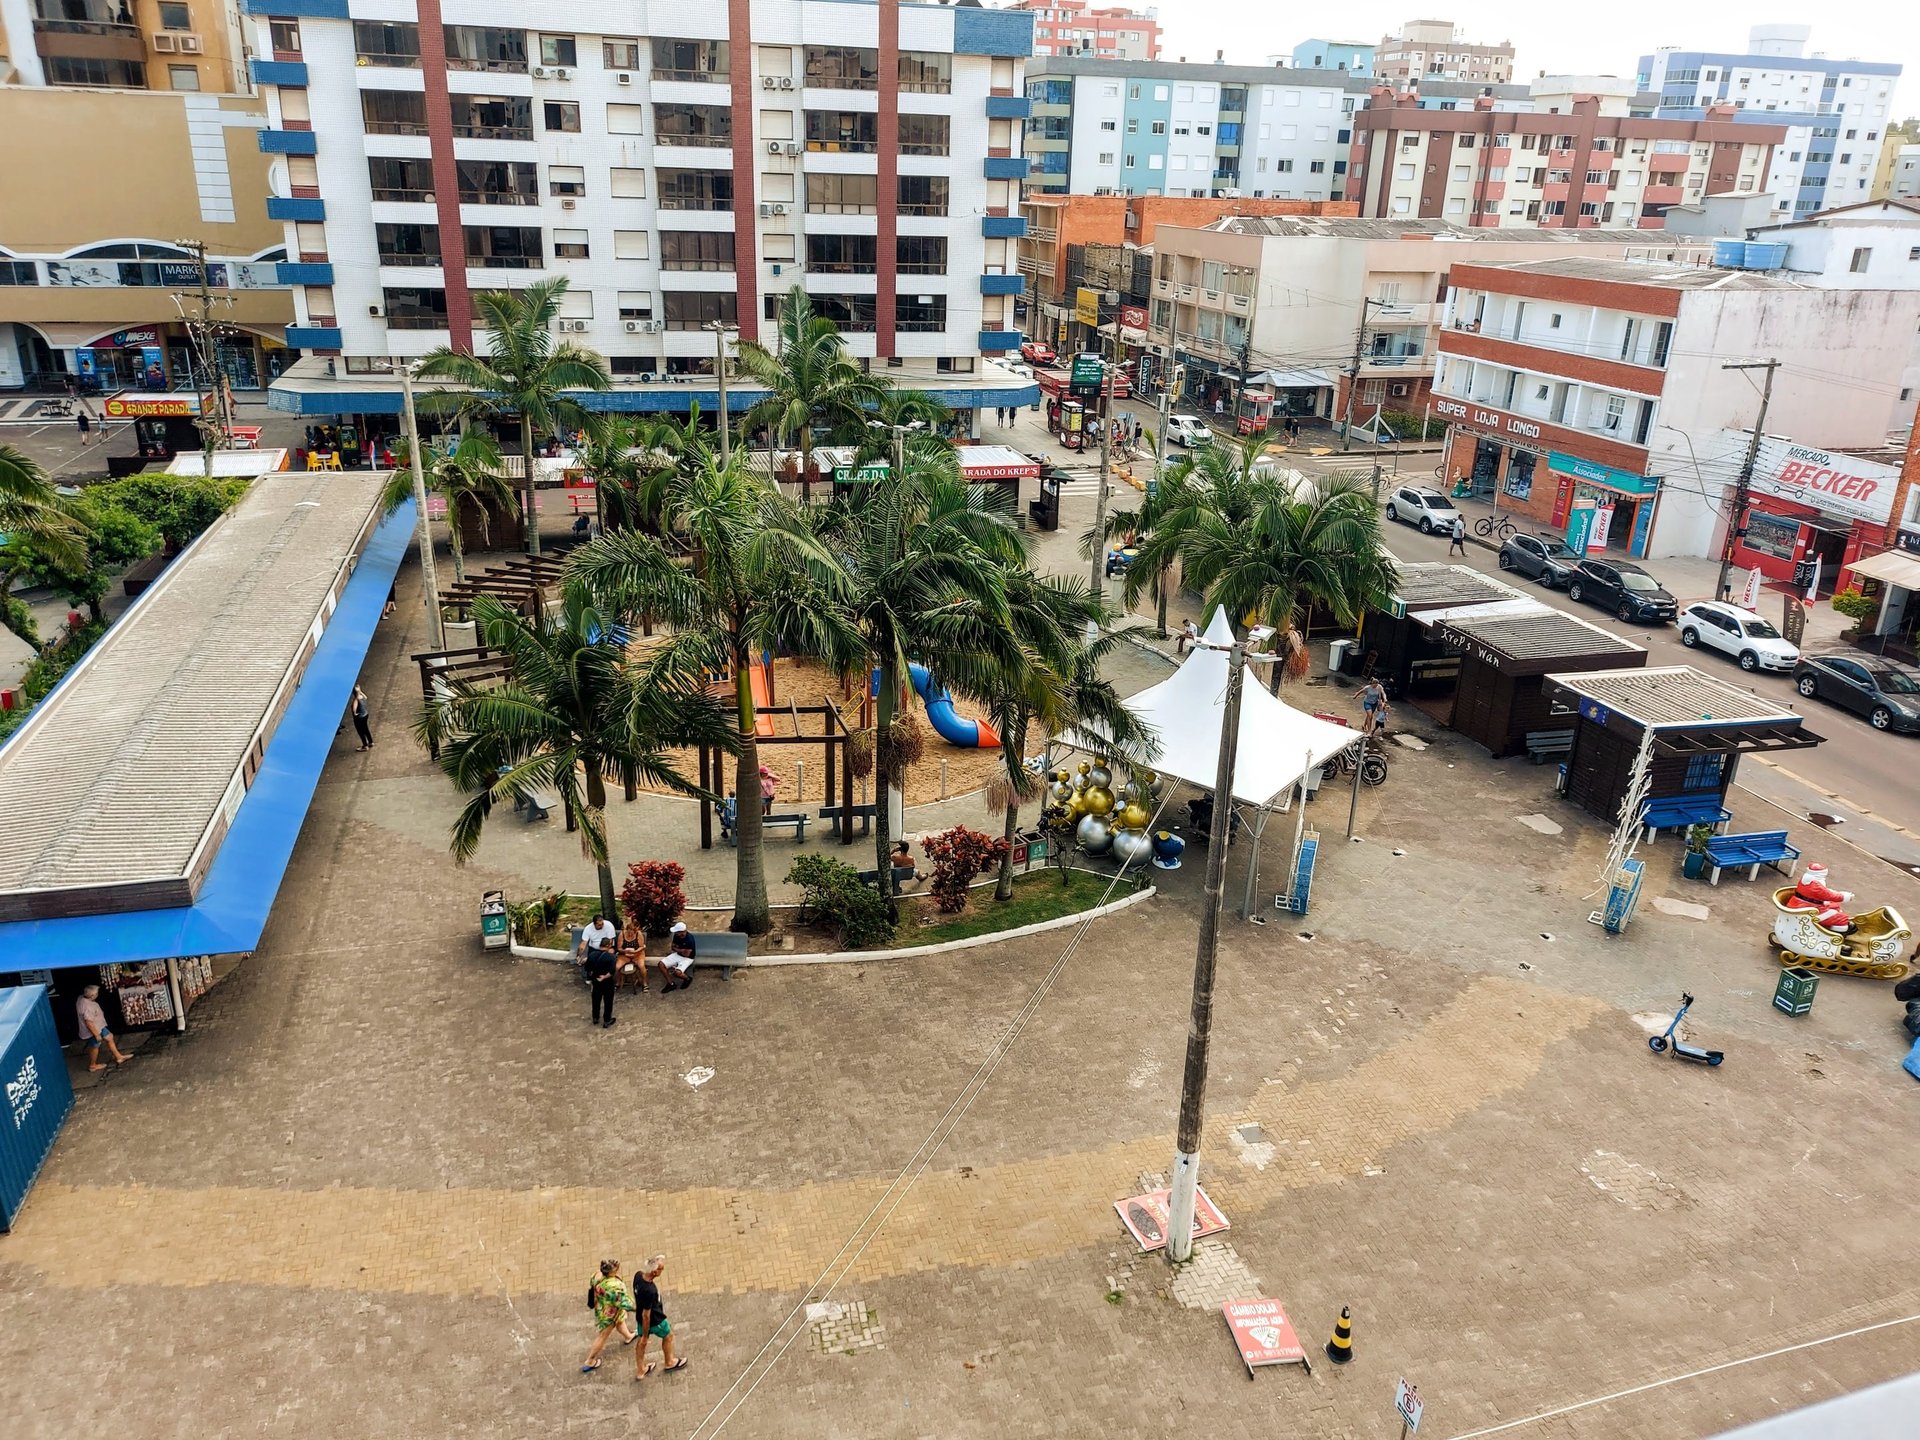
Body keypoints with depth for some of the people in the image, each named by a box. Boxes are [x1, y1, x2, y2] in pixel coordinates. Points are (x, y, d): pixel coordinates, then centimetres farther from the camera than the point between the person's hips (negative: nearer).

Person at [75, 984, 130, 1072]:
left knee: (109, 1037, 18)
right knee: (94, 1047, 12)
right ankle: (92, 1065, 34)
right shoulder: (87, 1007, -36)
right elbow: (89, 1023, -32)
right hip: (92, 1031, -10)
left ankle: (118, 1057, 30)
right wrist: (97, 1035, -23)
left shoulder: (82, 998, -5)